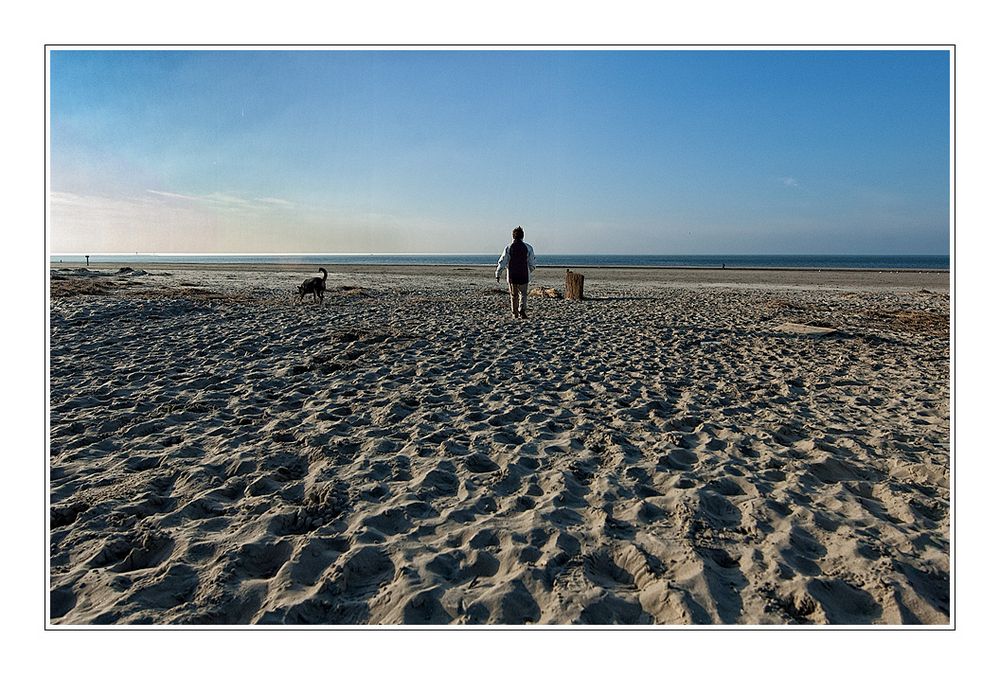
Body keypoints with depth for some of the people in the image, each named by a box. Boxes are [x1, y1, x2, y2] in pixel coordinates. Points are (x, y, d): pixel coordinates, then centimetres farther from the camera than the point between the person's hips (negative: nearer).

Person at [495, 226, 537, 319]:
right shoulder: (528, 247, -1)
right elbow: (532, 264, 2)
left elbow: (502, 262, -4)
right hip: (523, 275, -1)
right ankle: (522, 310, -14)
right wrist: (529, 271, 21)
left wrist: (497, 274, 1)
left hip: (512, 276, 1)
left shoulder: (509, 247, -2)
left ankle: (515, 314, 15)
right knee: (523, 294, 8)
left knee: (514, 295, 12)